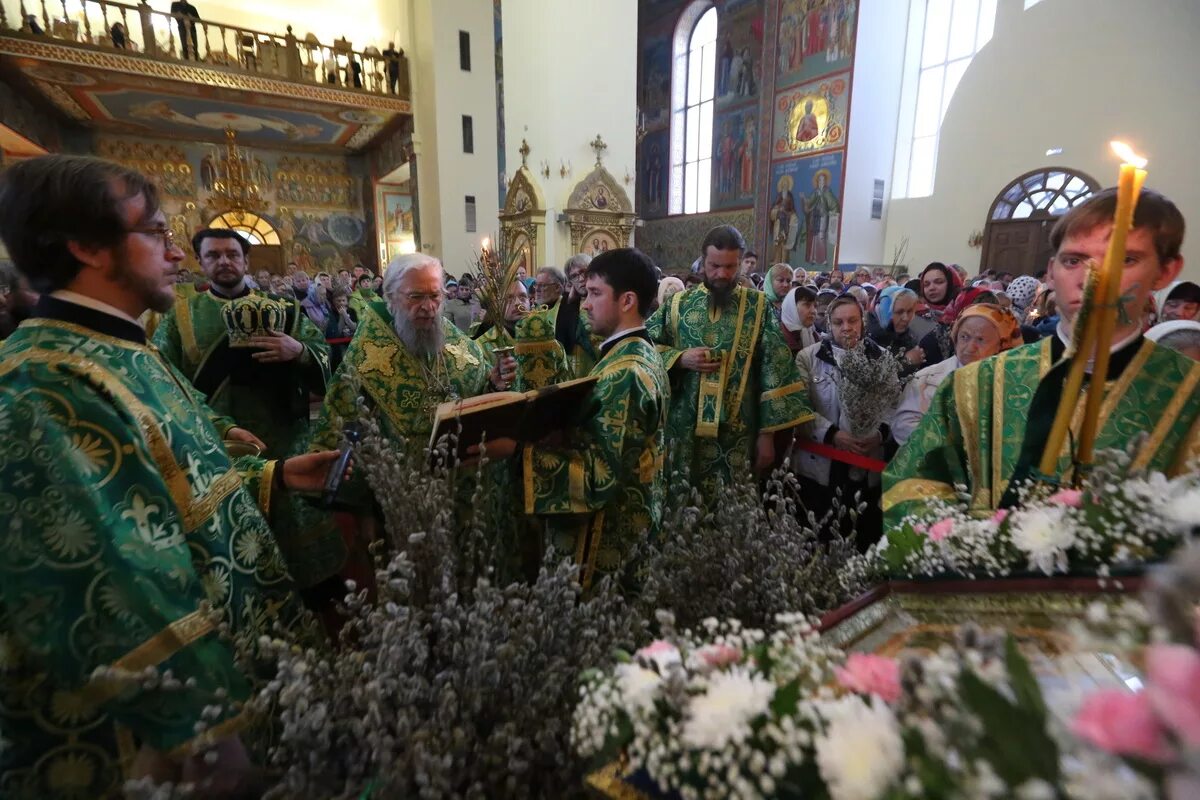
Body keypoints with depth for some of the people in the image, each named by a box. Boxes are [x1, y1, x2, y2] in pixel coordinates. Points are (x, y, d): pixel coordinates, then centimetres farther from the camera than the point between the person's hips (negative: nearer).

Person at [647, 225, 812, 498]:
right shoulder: (678, 304, 4)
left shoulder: (758, 307, 0)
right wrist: (680, 359, -13)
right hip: (683, 432, 1)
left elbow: (774, 369, -2)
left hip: (737, 434, -1)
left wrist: (767, 433, -5)